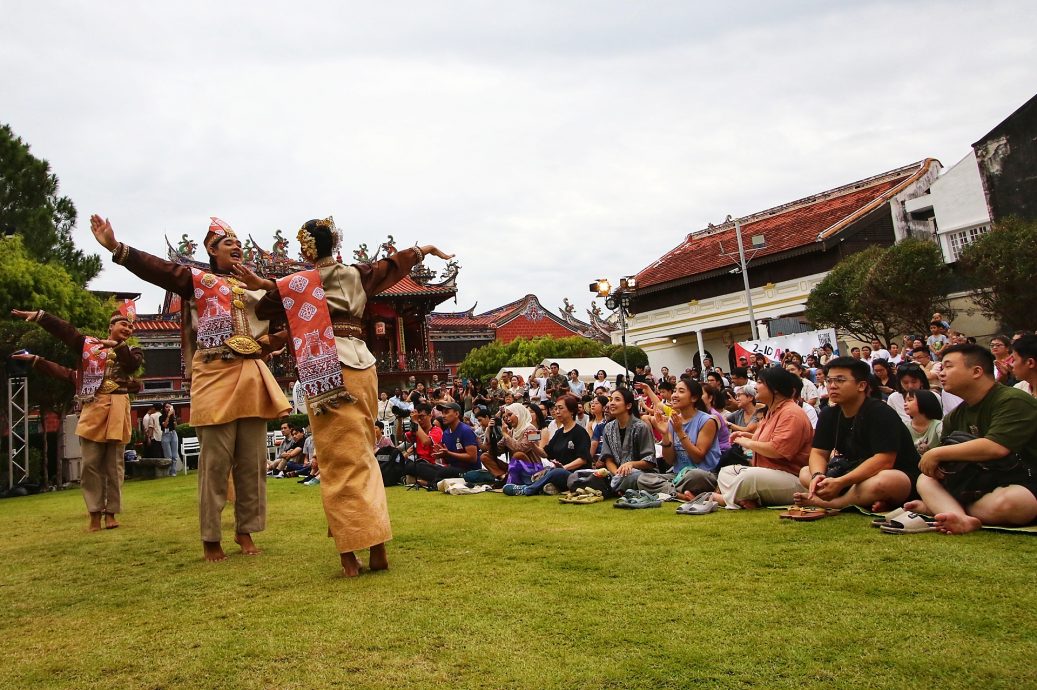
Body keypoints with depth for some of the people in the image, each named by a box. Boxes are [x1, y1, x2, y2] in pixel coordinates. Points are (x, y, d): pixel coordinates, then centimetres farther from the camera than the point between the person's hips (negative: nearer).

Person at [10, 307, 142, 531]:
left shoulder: (132, 352, 13)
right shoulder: (88, 344, 13)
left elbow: (133, 365, -9)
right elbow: (63, 330, 2)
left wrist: (116, 346, -20)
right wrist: (38, 315, -10)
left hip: (117, 410, 0)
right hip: (92, 408, 0)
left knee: (114, 464, 2)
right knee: (90, 463, 0)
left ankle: (111, 512, 9)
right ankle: (95, 513, 8)